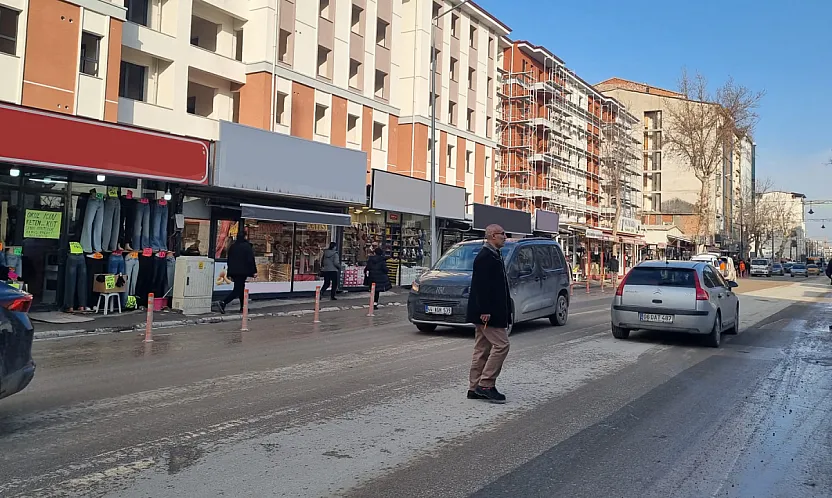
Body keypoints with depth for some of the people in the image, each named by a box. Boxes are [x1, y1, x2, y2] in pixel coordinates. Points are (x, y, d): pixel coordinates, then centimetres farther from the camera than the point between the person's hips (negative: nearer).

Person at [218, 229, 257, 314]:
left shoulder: (232, 246, 11)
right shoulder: (247, 246, -9)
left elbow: (229, 260, 15)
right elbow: (251, 260, -12)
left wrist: (230, 274, 21)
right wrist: (254, 272, -6)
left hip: (234, 271, 7)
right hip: (243, 272, -7)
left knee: (241, 288, 15)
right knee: (237, 289, -6)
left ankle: (242, 307, 18)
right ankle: (223, 303, -20)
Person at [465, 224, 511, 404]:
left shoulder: (493, 255, 18)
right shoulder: (485, 257, -15)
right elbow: (481, 286, -21)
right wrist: (484, 311, -24)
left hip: (489, 312, 11)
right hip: (488, 313, -11)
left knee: (483, 349, 11)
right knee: (501, 345, -9)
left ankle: (475, 388, 16)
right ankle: (485, 384, -4)